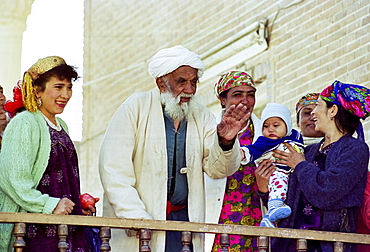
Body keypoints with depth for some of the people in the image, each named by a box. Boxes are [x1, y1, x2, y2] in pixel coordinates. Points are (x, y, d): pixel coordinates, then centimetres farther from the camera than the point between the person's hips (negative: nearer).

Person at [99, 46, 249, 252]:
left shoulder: (202, 117, 9)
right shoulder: (136, 108, -2)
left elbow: (218, 169, 0)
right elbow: (114, 170, -8)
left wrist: (226, 142, -21)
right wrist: (136, 218, -16)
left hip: (185, 219, 3)